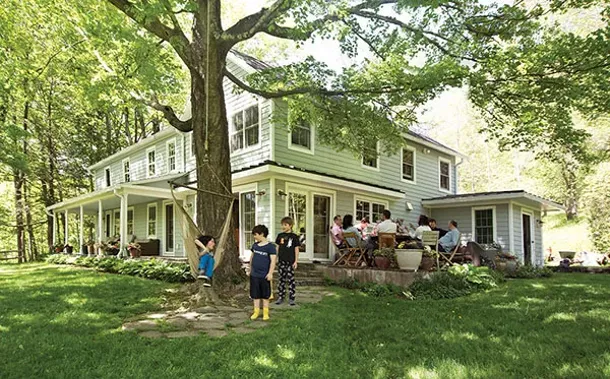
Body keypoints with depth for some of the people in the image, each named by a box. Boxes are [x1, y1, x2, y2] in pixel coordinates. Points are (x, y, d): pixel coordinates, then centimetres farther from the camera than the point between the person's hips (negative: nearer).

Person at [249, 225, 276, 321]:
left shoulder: (270, 246, -12)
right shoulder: (255, 245, 5)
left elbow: (273, 260, -16)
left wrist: (270, 273, -21)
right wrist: (250, 269, 19)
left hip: (264, 276, -5)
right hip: (254, 275, 5)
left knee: (265, 296, 8)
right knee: (255, 295, 10)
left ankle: (265, 313, 19)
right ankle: (256, 311, 22)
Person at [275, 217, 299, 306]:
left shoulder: (294, 236, -3)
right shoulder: (280, 235, 7)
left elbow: (296, 249, -1)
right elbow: (277, 248, 11)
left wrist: (296, 261, -5)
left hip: (290, 261, -3)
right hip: (281, 261, 3)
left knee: (291, 279, 1)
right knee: (282, 279, 10)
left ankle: (292, 298, 9)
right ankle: (281, 297, 18)